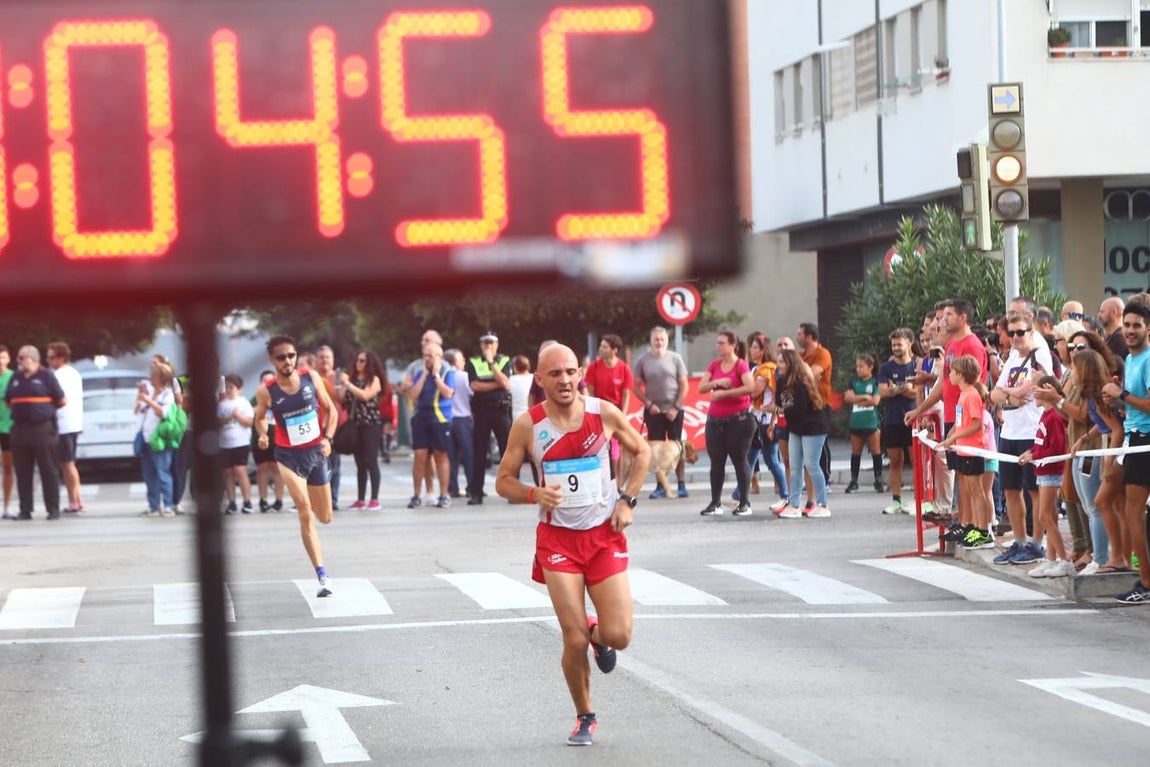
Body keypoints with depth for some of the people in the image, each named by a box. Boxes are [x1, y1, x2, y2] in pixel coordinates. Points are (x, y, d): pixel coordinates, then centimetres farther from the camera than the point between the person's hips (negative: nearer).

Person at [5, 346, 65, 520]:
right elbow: (8, 401, 21)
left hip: (42, 429, -5)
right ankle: (25, 510, 10)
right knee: (22, 473, 5)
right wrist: (22, 409, 11)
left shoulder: (46, 376, -2)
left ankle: (53, 510, 1)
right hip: (20, 429, 5)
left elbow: (62, 401, 0)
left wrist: (45, 408, 10)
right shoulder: (16, 378, 12)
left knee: (48, 471, -2)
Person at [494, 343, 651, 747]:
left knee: (618, 636, -7)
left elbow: (641, 452, 10)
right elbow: (504, 481, 1)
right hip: (558, 537, -1)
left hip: (604, 534, 1)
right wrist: (534, 494, -19)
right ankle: (584, 717, 16)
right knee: (574, 641, -7)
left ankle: (598, 635, 31)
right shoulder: (527, 426, -8)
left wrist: (627, 500, -2)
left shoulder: (605, 413, -6)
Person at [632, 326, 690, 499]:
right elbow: (636, 386, 3)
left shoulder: (675, 358, 0)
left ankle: (682, 484, 5)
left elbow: (684, 386, 1)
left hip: (674, 411, -1)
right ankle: (661, 486, 6)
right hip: (653, 411, 1)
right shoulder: (643, 360, 1)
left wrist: (676, 407, -7)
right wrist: (649, 404, -7)